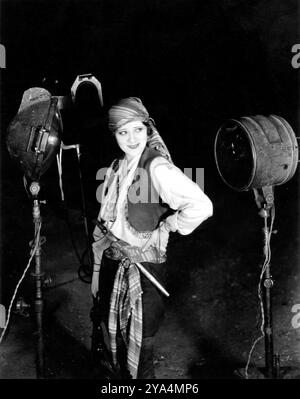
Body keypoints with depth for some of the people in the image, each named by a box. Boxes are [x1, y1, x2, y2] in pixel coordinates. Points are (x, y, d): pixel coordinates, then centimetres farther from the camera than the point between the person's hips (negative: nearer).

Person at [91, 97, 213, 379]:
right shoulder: (115, 169, 7)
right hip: (112, 266, 7)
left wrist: (163, 228, -14)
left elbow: (201, 206, -27)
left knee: (139, 347, 5)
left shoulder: (157, 167, -15)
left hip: (144, 270, -6)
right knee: (117, 342, 18)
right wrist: (96, 270, 15)